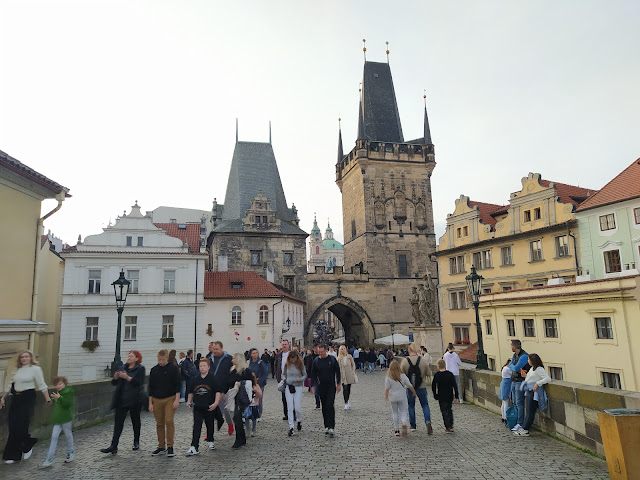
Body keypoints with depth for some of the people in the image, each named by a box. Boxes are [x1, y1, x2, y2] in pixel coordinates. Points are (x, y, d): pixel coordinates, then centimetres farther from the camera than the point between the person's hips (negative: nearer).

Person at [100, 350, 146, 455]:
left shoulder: (140, 369, -7)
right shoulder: (123, 368, 9)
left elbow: (139, 383, -19)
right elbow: (114, 383, 10)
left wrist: (127, 377, -28)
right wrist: (115, 378, -12)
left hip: (134, 400, -4)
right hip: (122, 399, 4)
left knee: (135, 420, 10)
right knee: (118, 422, -2)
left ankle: (136, 442, 27)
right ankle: (113, 446, -1)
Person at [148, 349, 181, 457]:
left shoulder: (173, 368, -4)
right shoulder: (154, 370, 6)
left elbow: (178, 385, -4)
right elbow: (151, 387, 11)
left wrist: (177, 399, -10)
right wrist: (150, 403, 8)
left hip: (170, 399, -4)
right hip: (157, 400, 4)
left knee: (169, 421, -12)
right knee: (159, 424, 8)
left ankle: (170, 446, -1)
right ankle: (161, 447, 20)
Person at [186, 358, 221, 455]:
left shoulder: (212, 379, -7)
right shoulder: (194, 380, 3)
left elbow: (218, 391, -7)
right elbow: (191, 392, 15)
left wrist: (216, 403, -16)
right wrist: (189, 401, 3)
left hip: (209, 407, -1)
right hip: (197, 407, 1)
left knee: (210, 425, 14)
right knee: (196, 426, -5)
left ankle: (210, 441, 36)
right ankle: (194, 447, -6)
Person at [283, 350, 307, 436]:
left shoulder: (301, 365, -5)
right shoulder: (287, 365, 2)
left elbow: (305, 375, 0)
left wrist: (300, 379, -17)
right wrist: (285, 382, 5)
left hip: (298, 387, -2)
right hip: (288, 387, 2)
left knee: (297, 408, -1)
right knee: (290, 408, -2)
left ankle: (299, 421, 28)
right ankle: (291, 427, 3)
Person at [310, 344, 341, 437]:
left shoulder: (332, 359, -4)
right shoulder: (316, 361, 1)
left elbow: (337, 372, 3)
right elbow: (313, 374, 8)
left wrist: (338, 384, 2)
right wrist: (312, 385, 1)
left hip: (331, 386, -3)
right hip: (321, 386, 3)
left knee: (330, 406, -12)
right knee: (324, 407, 8)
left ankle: (331, 427, -11)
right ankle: (326, 426, 18)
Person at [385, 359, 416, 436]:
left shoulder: (388, 378, -9)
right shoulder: (403, 376, -6)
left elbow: (387, 388, -8)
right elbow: (410, 386, -1)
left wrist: (386, 397, 3)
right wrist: (414, 393, 13)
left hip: (393, 398, 0)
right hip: (402, 397, 0)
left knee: (395, 413, 12)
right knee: (403, 411, 8)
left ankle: (396, 430, 13)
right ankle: (404, 424, -18)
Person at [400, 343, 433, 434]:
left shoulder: (404, 361, -12)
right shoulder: (423, 360, -10)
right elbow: (428, 373, -3)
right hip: (421, 387, 0)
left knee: (411, 406, 15)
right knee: (425, 405, 15)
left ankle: (413, 426, 21)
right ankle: (428, 421, -6)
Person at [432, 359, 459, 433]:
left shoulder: (436, 375, -10)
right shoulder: (450, 374, -5)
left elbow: (433, 386, -5)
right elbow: (455, 386, -4)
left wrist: (435, 395, 8)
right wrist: (456, 396, 2)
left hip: (441, 397, -3)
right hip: (450, 396, 3)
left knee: (444, 411, 4)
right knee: (449, 410, 20)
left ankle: (448, 428, 1)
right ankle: (451, 426, 23)